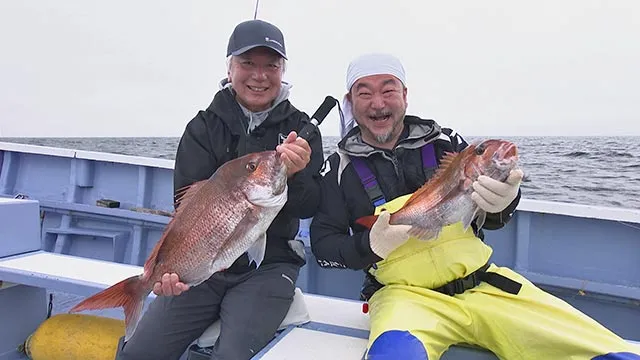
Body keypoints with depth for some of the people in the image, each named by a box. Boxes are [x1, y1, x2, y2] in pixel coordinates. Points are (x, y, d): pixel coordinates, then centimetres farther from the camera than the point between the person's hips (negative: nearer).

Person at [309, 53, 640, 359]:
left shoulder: (443, 140, 6)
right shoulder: (339, 168, 1)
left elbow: (488, 219, 9)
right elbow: (323, 244, 2)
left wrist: (501, 202, -16)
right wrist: (369, 247, -18)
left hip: (484, 282, 3)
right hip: (404, 294, -2)